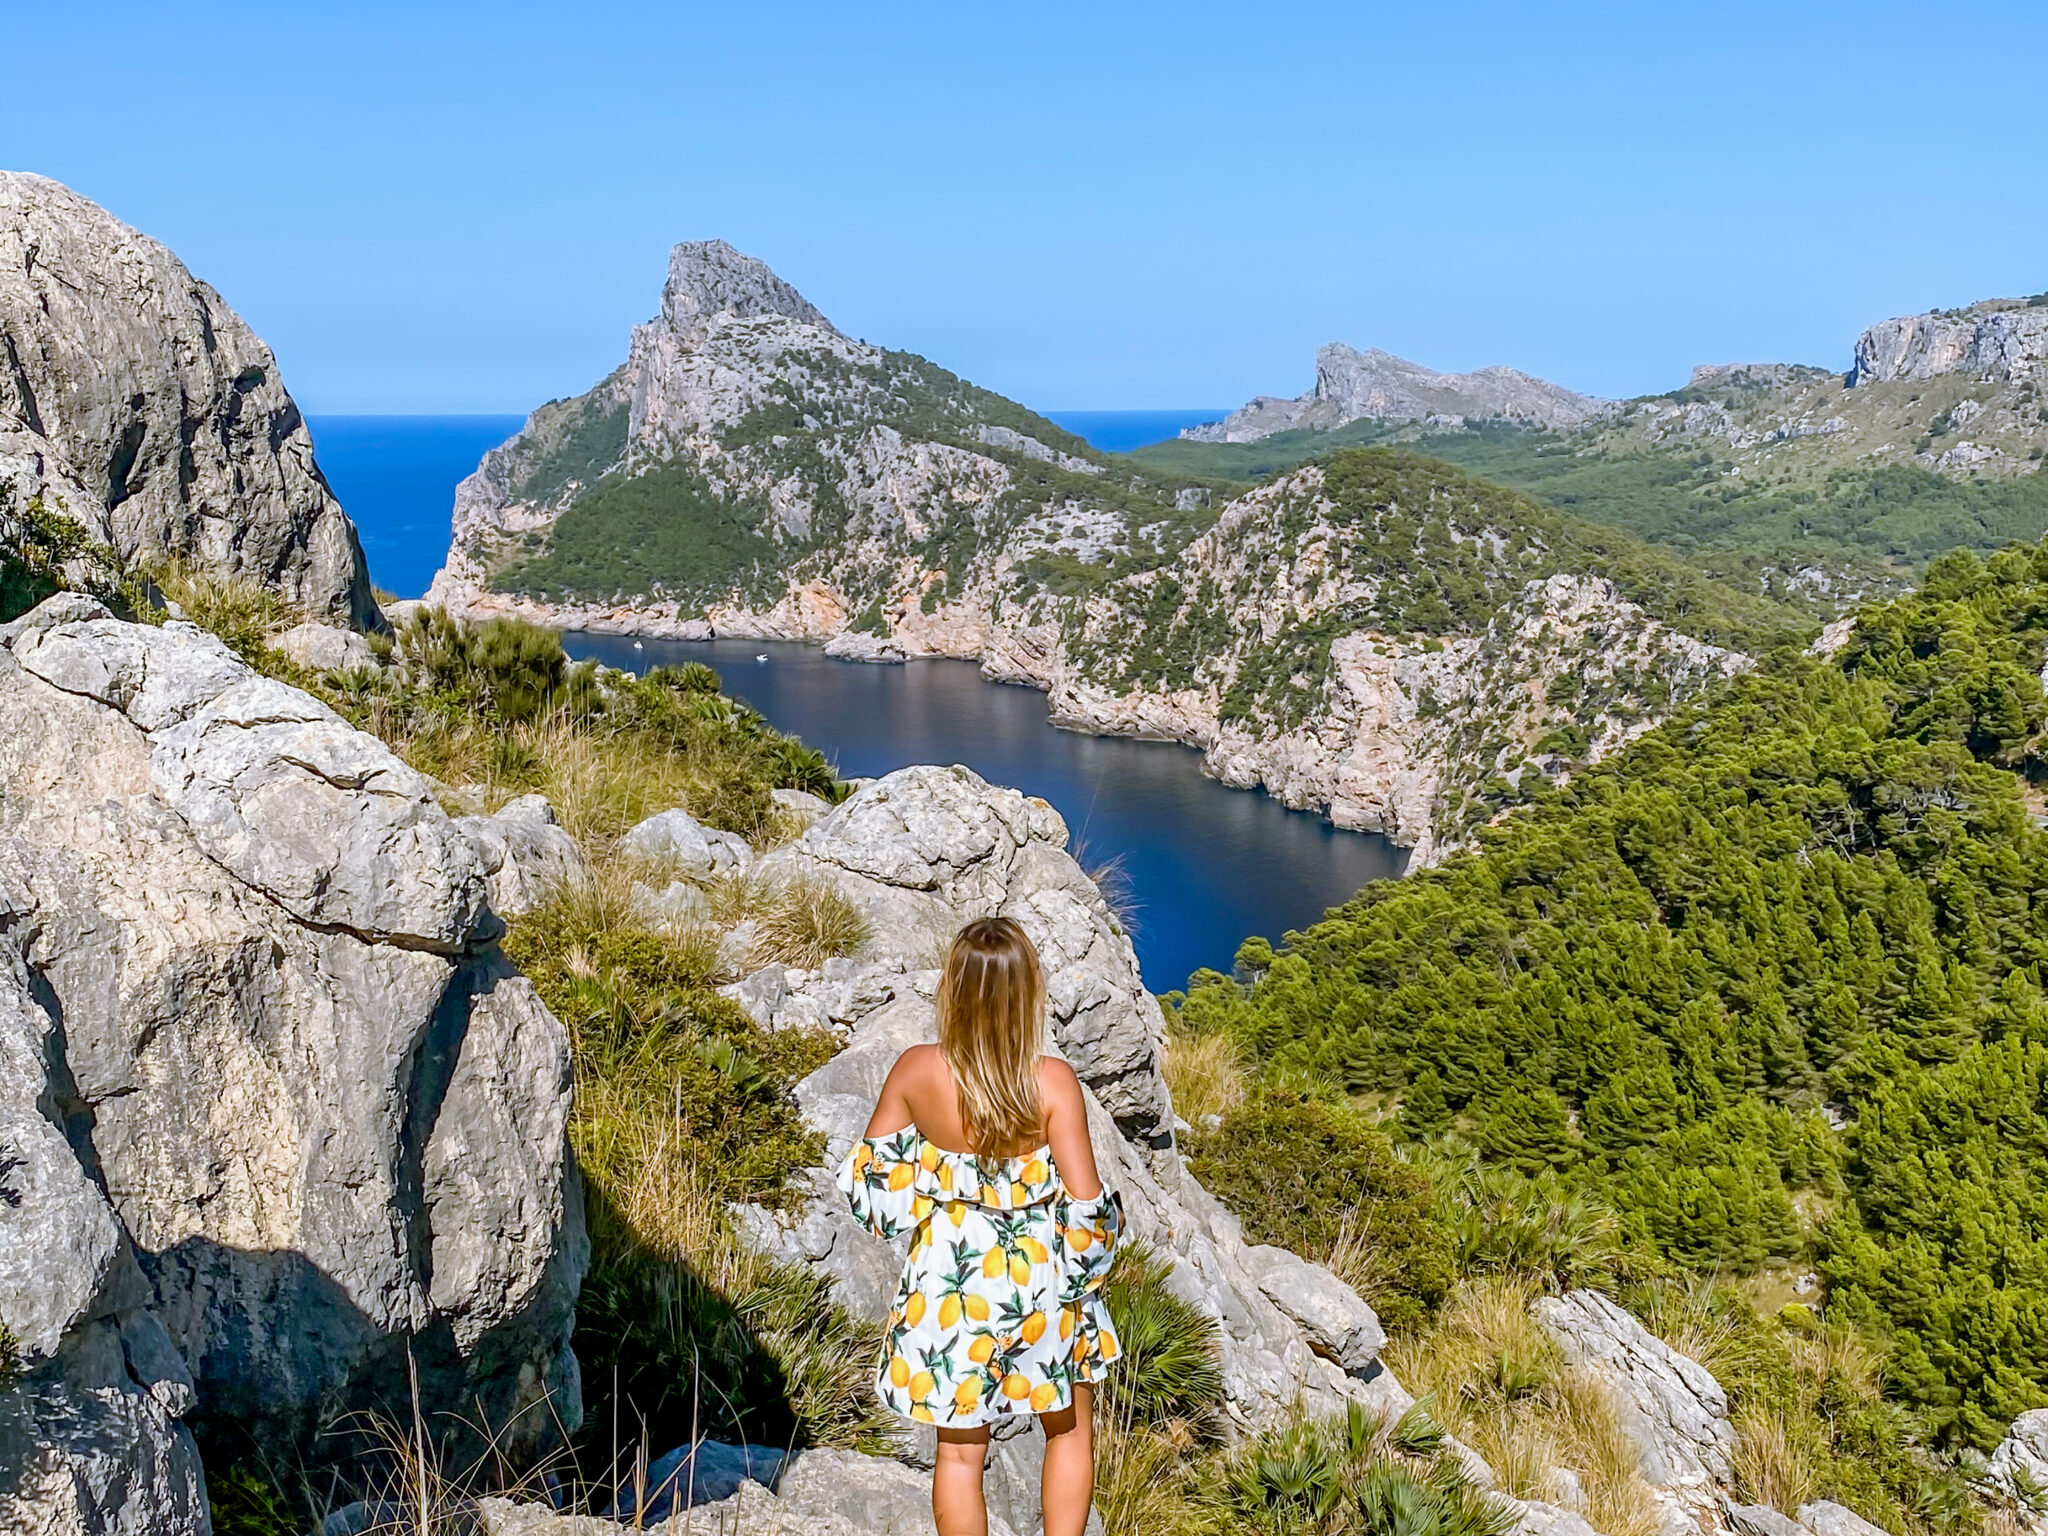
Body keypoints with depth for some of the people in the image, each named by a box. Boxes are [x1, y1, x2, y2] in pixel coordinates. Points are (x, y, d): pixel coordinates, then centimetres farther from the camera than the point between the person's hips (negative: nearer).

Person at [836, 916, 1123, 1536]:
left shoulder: (915, 1070, -16)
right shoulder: (1053, 1082, -22)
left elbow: (866, 1173, -4)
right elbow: (1087, 1205, -19)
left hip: (949, 1281, 1)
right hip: (1042, 1278, -1)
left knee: (960, 1450, 17)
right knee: (1070, 1429, 25)